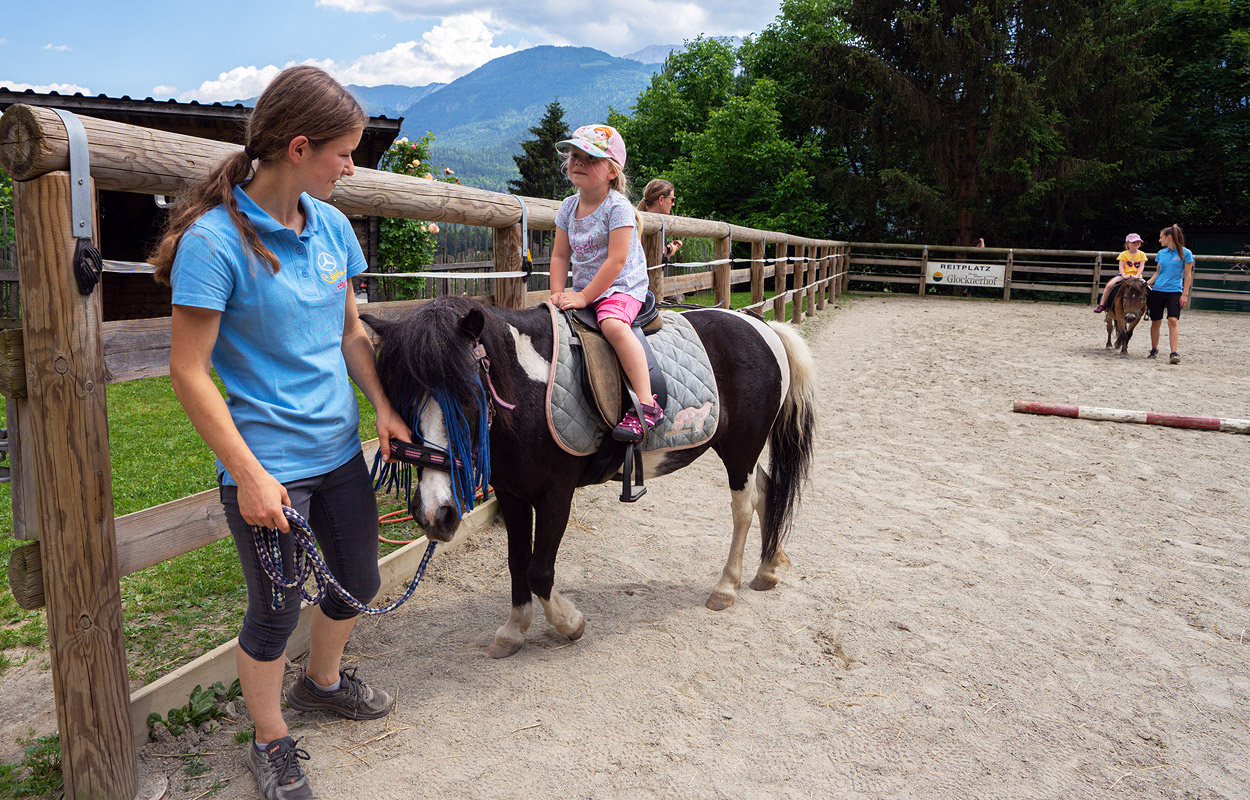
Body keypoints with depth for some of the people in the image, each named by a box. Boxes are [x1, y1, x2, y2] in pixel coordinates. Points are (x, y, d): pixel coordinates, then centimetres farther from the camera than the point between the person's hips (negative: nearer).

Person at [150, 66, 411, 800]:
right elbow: (189, 371, -17)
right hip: (269, 464, -7)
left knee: (358, 581, 21)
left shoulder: (332, 225, 2)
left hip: (341, 450, 7)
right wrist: (249, 476, -19)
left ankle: (323, 681, 51)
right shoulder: (215, 239, -19)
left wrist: (385, 408, 0)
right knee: (277, 611, 10)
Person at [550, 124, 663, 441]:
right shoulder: (568, 206, 7)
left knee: (613, 325, -34)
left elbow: (616, 261, -20)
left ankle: (646, 404, -38)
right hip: (582, 290, 8)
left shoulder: (618, 206, -14)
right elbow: (560, 255, 12)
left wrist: (584, 297, -21)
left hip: (622, 287, -8)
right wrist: (558, 293, -3)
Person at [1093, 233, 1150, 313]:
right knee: (1109, 285, -23)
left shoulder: (1142, 254, 6)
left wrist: (1137, 276, -19)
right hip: (1125, 275, -1)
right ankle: (1102, 305, -13)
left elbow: (1141, 267, -2)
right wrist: (1124, 275, -21)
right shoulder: (1124, 254, 4)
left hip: (1137, 276, 1)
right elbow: (1121, 266, -4)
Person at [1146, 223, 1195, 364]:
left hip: (1174, 291, -4)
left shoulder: (1185, 253, -2)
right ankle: (1154, 350, 22)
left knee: (1173, 320, -17)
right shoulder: (1161, 253, 10)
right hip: (1157, 290, 4)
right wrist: (1147, 283, 0)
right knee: (1156, 322, 6)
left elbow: (1188, 275, -2)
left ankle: (1174, 353, -20)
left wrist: (1185, 295, -7)